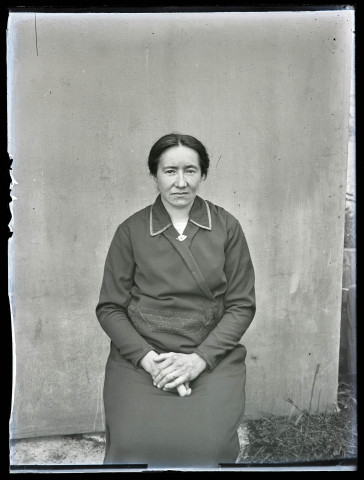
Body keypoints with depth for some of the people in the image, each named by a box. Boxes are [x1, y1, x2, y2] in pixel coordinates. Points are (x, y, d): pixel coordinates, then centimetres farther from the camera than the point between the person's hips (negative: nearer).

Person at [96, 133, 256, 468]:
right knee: (133, 443, -23)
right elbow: (109, 308, 4)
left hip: (211, 355, 1)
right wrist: (148, 358, -10)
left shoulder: (227, 227, 4)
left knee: (207, 442, -23)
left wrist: (199, 358, -9)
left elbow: (242, 304, 3)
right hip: (141, 356, 0)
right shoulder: (131, 231, 4)